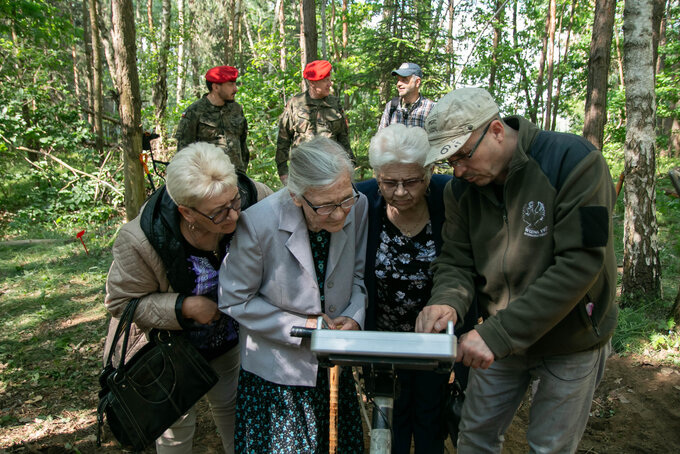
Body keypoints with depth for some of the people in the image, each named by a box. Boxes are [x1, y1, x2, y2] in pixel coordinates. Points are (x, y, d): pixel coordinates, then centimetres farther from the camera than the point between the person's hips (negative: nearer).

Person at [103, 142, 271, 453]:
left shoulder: (253, 199, -29)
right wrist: (185, 307, -32)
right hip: (169, 346, -3)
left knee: (230, 405, 25)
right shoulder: (140, 241, -36)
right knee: (176, 423, 16)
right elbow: (121, 302, -20)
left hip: (226, 335, 4)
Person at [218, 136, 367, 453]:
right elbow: (235, 300, -14)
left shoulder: (358, 207, -14)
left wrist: (354, 317, -14)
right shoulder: (258, 224, -26)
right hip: (277, 371, -4)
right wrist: (302, 326, -18)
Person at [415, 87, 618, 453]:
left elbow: (579, 264, -30)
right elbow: (457, 260, -3)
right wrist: (448, 300, -28)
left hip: (570, 341, -4)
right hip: (501, 339, 4)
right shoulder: (461, 188, -7)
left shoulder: (574, 162, -24)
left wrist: (498, 333, -32)